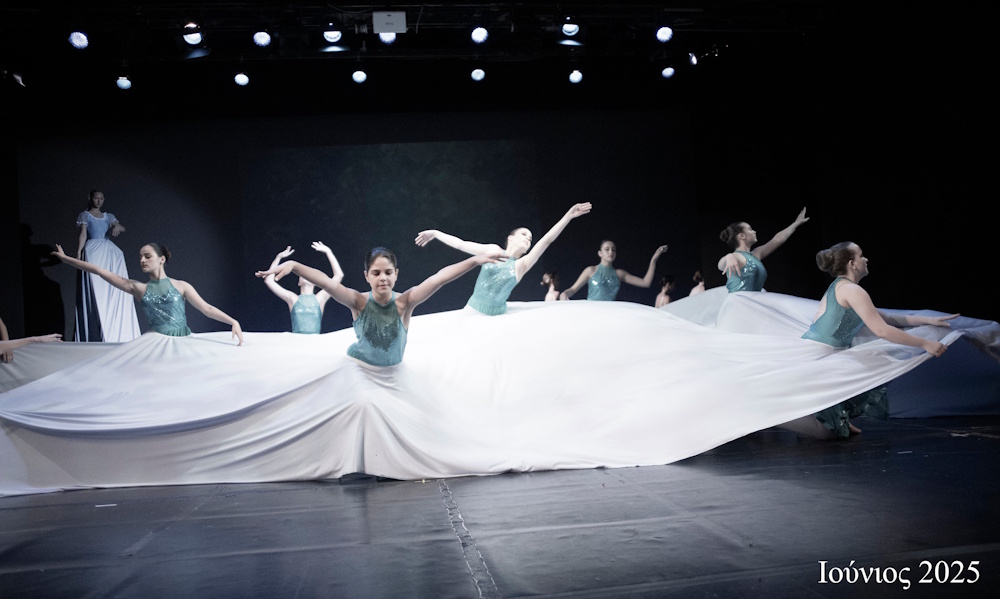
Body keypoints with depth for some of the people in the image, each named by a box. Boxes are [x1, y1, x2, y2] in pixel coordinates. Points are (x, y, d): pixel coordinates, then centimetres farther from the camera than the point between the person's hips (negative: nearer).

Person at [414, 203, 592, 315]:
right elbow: (461, 244, 11)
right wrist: (435, 232, 17)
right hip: (472, 310, 0)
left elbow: (547, 240, -5)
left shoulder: (521, 265, 3)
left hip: (496, 317, 0)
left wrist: (569, 215, -11)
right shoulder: (493, 250, 3)